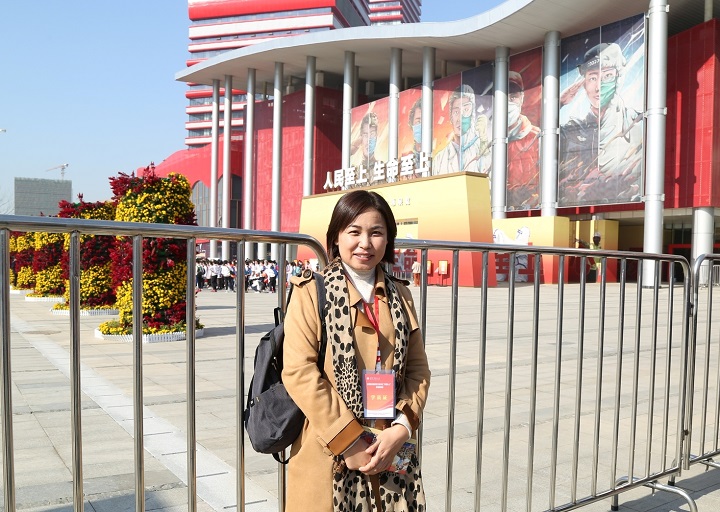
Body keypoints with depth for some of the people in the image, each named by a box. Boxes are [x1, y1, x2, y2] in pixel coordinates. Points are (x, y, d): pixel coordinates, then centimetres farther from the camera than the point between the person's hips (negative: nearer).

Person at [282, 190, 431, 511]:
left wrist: (401, 429, -8)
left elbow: (418, 369, 7)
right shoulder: (312, 292, -4)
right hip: (328, 455, -3)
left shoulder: (400, 297, 9)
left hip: (391, 451, 4)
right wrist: (348, 441, -14)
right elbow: (299, 371, -12)